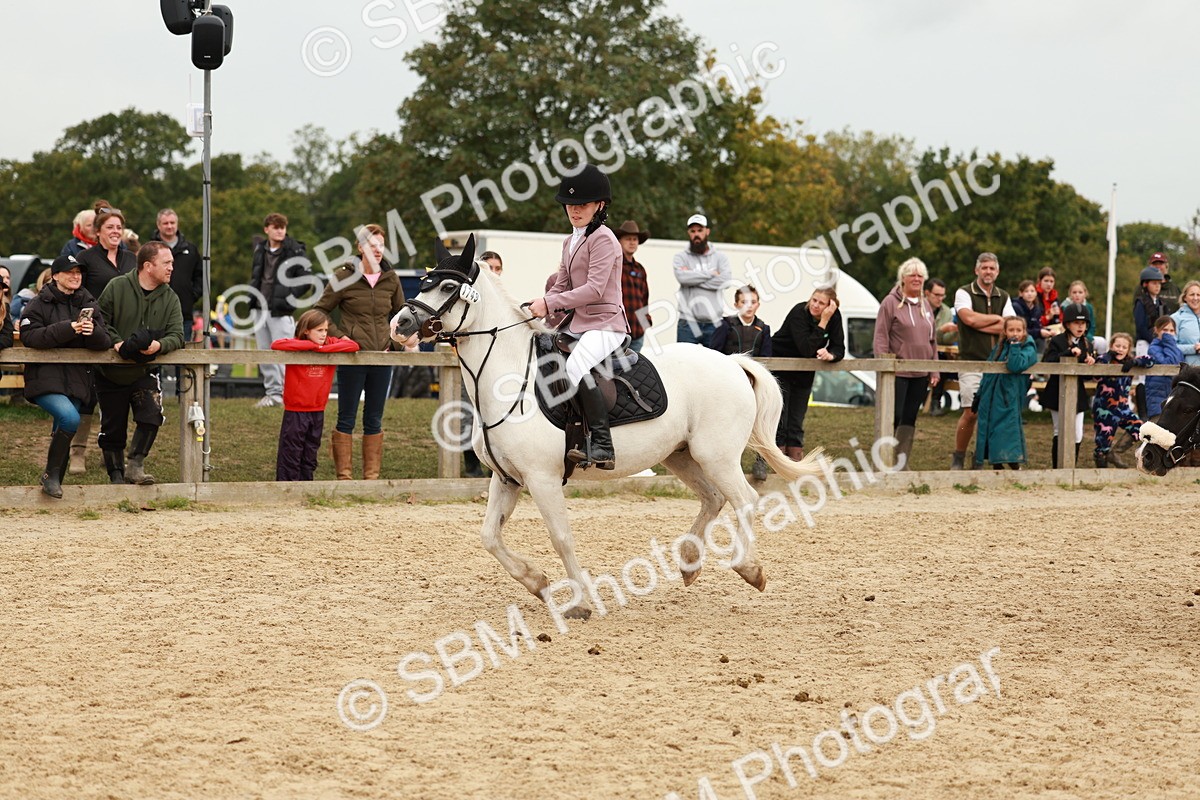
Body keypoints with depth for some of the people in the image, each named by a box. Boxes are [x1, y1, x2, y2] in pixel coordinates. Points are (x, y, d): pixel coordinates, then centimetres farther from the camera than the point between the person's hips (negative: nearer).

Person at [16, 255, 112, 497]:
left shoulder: (88, 304, 12)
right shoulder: (40, 304, -1)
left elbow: (105, 342, 6)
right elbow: (29, 336, -14)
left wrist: (93, 332, -18)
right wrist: (67, 329, -22)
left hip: (77, 381, 5)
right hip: (45, 379, -5)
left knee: (63, 434, 6)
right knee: (70, 418, -26)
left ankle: (54, 484, 18)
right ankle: (50, 475, -11)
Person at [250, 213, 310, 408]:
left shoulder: (294, 251, -6)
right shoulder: (260, 250, 13)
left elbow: (306, 278, -9)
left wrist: (288, 297, -15)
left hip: (281, 311, -7)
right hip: (261, 309, 7)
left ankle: (280, 393, -5)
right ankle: (271, 391, 17)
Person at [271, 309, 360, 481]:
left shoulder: (330, 344, 5)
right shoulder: (298, 345, -8)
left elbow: (353, 346, -8)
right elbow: (276, 344, -26)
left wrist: (322, 349, -17)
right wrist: (312, 345, -23)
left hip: (318, 413, 5)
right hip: (295, 412, -5)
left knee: (310, 459, 13)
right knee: (290, 457, 0)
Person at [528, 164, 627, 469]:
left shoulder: (603, 239, -9)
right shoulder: (570, 242, 19)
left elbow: (594, 288, -19)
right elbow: (561, 286, 19)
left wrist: (549, 303, -22)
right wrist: (536, 307, 1)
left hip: (605, 323, -10)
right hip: (576, 323, 10)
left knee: (575, 366, -34)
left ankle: (602, 446, -33)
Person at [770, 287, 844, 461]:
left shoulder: (834, 316, -10)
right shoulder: (799, 313, -25)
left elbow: (839, 348, -10)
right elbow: (807, 350, -34)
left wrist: (830, 355, -34)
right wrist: (823, 322, -37)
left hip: (804, 372, 5)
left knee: (797, 420, 7)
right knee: (779, 419, -6)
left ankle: (796, 459, 9)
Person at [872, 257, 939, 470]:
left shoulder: (925, 306, 15)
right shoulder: (891, 303, -5)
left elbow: (933, 341, 19)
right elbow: (881, 338, -8)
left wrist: (934, 370, 14)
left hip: (920, 374, 6)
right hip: (897, 372, -6)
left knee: (910, 420, 8)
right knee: (893, 417, -8)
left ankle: (902, 464, 12)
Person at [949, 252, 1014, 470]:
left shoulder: (1003, 297, 14)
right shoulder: (964, 293, 2)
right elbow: (969, 318, -16)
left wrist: (979, 325, -8)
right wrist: (997, 318, -3)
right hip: (972, 361, -4)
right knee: (970, 413, -10)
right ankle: (958, 458, 3)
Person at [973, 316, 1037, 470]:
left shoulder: (1028, 349, -6)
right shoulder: (999, 347, 12)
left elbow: (1015, 366, -25)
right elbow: (988, 372, 18)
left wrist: (1015, 346, -21)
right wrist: (979, 396, 19)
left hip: (1009, 402, -6)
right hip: (991, 398, 6)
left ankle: (1016, 468, -4)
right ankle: (996, 468, 20)